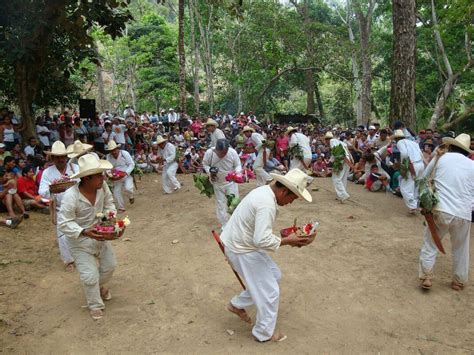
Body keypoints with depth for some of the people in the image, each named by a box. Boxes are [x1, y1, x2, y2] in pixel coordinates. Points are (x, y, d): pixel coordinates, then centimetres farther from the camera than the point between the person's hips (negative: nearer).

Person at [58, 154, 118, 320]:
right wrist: (85, 232, -37)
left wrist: (111, 215, -18)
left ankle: (100, 286, 52)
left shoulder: (102, 186, -19)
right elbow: (63, 223, -26)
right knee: (90, 276, -3)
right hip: (80, 240, -5)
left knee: (109, 265, 18)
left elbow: (108, 203, 1)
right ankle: (95, 305, 24)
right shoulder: (71, 196, -32)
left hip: (99, 234, 6)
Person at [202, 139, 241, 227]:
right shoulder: (209, 153, -25)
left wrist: (237, 172, -32)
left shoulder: (233, 152, -25)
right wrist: (209, 172, -24)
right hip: (217, 182, 1)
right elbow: (205, 164, -6)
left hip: (231, 182, 0)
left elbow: (238, 165, -10)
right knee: (220, 203, 10)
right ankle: (224, 225, 26)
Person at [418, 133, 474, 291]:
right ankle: (459, 281, 29)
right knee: (461, 249, 18)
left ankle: (426, 277, 8)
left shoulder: (440, 158, 3)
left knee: (430, 244, 11)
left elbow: (424, 179, 14)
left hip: (441, 209, -2)